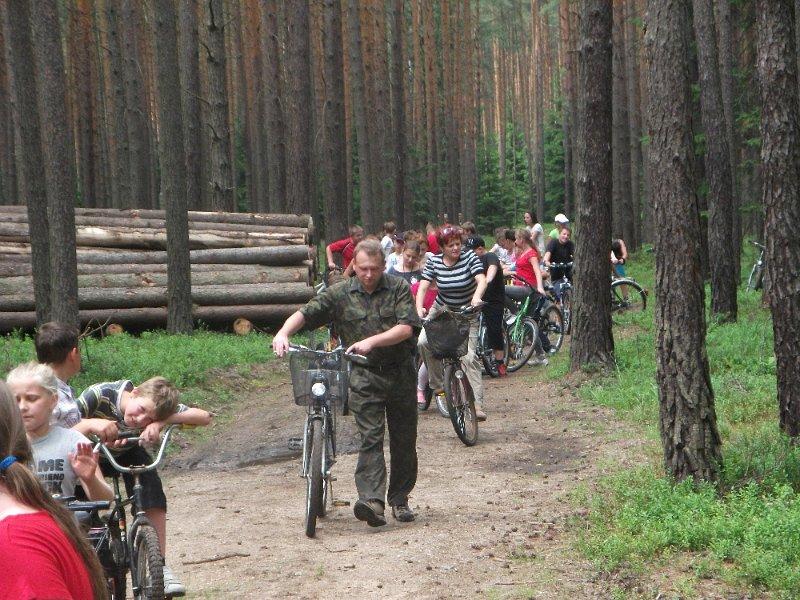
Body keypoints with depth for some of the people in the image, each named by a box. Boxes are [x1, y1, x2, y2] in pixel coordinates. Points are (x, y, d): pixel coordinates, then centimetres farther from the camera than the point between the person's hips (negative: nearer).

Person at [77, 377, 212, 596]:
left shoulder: (156, 409, -28)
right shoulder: (99, 395, -36)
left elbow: (204, 417, -36)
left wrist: (161, 422, -47)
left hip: (125, 454, 1)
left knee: (150, 485, -25)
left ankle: (160, 566, -20)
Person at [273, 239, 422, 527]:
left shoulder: (399, 289, -1)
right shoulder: (340, 294, 2)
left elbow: (406, 328, -13)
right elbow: (305, 313, -3)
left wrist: (372, 341, -25)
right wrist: (283, 332, -22)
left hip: (400, 373, 1)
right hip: (364, 376, -1)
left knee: (403, 440, 8)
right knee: (370, 437, -13)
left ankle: (399, 498, 23)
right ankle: (372, 500, -23)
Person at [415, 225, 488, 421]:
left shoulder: (469, 257, -14)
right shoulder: (434, 261, -7)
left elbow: (481, 280, -25)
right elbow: (423, 286, -12)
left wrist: (476, 296, -46)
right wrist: (419, 308, -30)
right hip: (441, 311, 3)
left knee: (469, 356, -16)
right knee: (423, 342, -20)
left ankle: (477, 404, -14)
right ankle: (437, 384, 1)